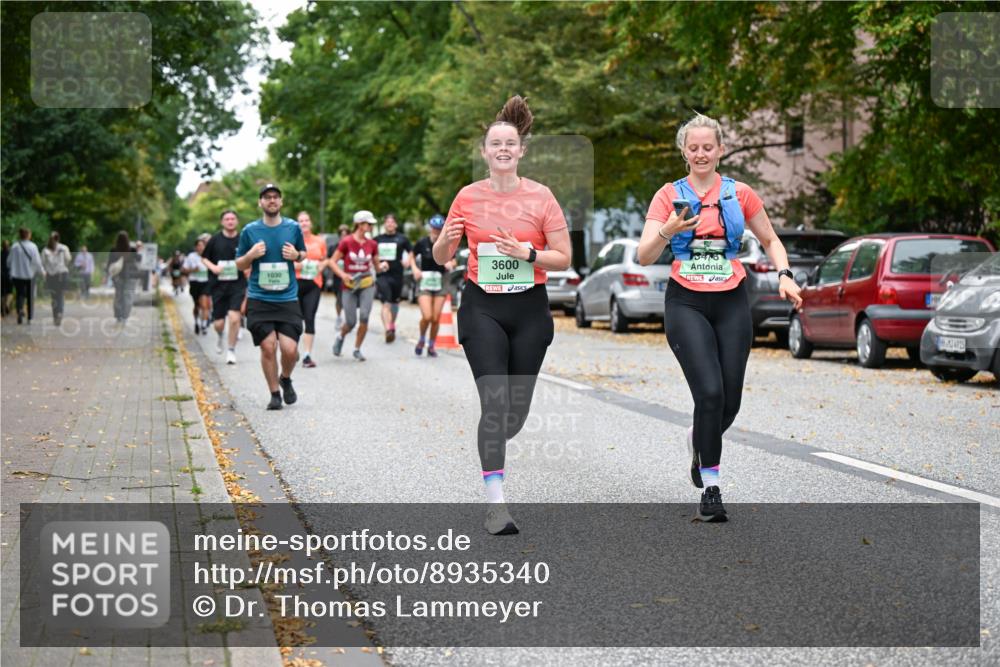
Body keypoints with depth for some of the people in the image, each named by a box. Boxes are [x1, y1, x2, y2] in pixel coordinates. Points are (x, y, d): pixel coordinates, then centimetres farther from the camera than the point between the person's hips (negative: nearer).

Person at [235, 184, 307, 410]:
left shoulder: (293, 228, 5)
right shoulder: (250, 231, 3)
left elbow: (303, 254, 19)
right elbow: (239, 264, 11)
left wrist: (296, 255, -4)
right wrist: (251, 255, -10)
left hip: (287, 299, 0)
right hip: (259, 300, 0)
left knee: (290, 349, -9)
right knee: (268, 347, -6)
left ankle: (285, 379, 23)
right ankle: (274, 393, 12)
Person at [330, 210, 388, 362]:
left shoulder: (372, 244, 4)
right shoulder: (346, 242, -7)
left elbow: (376, 266, 13)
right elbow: (332, 261, -3)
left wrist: (382, 266, -10)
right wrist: (342, 274, -18)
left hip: (367, 284, 2)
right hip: (349, 285, -2)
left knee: (364, 316, -15)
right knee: (351, 322, -1)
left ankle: (357, 349, 3)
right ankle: (340, 336, 35)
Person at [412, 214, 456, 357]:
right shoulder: (422, 243, -5)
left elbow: (453, 261, 10)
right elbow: (412, 256, 10)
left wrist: (450, 264, -13)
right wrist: (415, 268, -7)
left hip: (440, 282, 2)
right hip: (424, 282, -2)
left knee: (436, 318, 1)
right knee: (427, 316, -15)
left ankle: (431, 345, 22)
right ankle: (421, 339, 15)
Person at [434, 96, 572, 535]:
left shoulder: (541, 197, -2)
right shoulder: (468, 197, 1)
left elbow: (563, 258, -2)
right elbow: (441, 258, 9)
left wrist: (527, 253, -19)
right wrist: (447, 238, -14)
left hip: (529, 309, 1)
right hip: (482, 308, -1)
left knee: (517, 407, 7)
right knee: (495, 401, -14)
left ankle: (493, 447, 43)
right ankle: (495, 504, -13)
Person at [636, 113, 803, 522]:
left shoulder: (740, 194, 6)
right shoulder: (669, 196, 1)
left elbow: (771, 241, 17)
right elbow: (645, 256, -5)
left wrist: (784, 275, -1)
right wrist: (668, 231, -24)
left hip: (732, 304, 2)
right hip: (686, 304, -2)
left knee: (730, 402, 1)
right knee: (710, 393, -18)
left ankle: (698, 440, 36)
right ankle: (710, 489, -7)